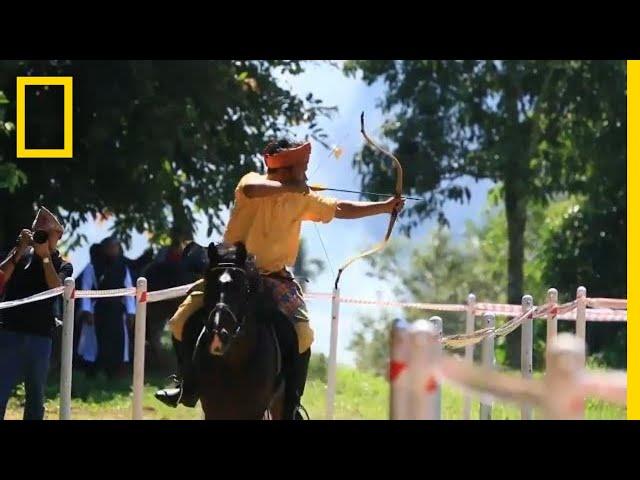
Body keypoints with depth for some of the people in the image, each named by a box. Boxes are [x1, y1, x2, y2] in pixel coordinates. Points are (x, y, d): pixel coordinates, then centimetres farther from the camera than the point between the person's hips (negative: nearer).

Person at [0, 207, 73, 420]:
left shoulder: (63, 266, 10)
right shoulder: (20, 255, 11)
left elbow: (57, 287, -10)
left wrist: (45, 256, -11)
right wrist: (19, 251, -9)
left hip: (40, 338, 1)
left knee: (35, 398, 5)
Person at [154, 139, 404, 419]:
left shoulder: (303, 200, 2)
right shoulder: (254, 182, -10)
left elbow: (342, 209, 7)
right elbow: (251, 190, -35)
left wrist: (386, 207, 2)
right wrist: (290, 187, -29)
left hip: (275, 278, 2)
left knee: (302, 336, -16)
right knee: (182, 321, -8)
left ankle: (291, 406, -3)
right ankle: (188, 387, 14)